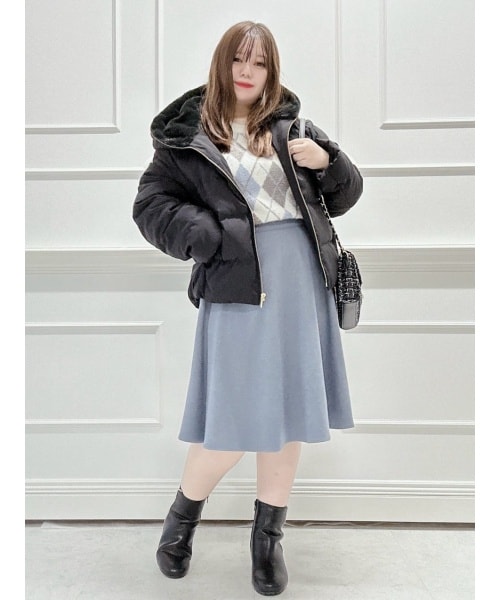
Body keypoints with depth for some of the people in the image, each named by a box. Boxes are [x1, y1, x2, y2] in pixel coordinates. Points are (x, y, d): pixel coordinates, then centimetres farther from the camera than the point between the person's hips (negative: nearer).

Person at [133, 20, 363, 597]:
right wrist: (204, 235, -13)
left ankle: (267, 535, 29)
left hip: (302, 276, 4)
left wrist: (328, 161, -5)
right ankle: (182, 515, 29)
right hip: (237, 283, -3)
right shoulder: (187, 134, 5)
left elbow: (345, 196, 15)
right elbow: (149, 205, 2)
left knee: (290, 413, 9)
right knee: (234, 423, -1)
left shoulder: (292, 126, 12)